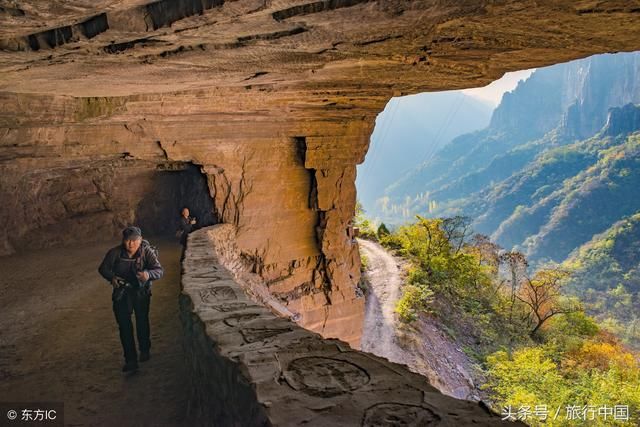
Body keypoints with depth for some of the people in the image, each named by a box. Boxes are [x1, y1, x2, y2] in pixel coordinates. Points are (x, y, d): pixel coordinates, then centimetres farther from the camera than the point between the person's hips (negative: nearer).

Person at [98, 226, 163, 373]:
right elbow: (103, 268, -2)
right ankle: (130, 359, 4)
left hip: (141, 291, 0)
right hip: (121, 292, 1)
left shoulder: (147, 252, -20)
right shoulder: (115, 253, -16)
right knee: (124, 325, -4)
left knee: (142, 321, 11)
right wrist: (111, 277, -23)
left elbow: (159, 270, -28)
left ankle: (144, 350, 38)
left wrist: (148, 274, -51)